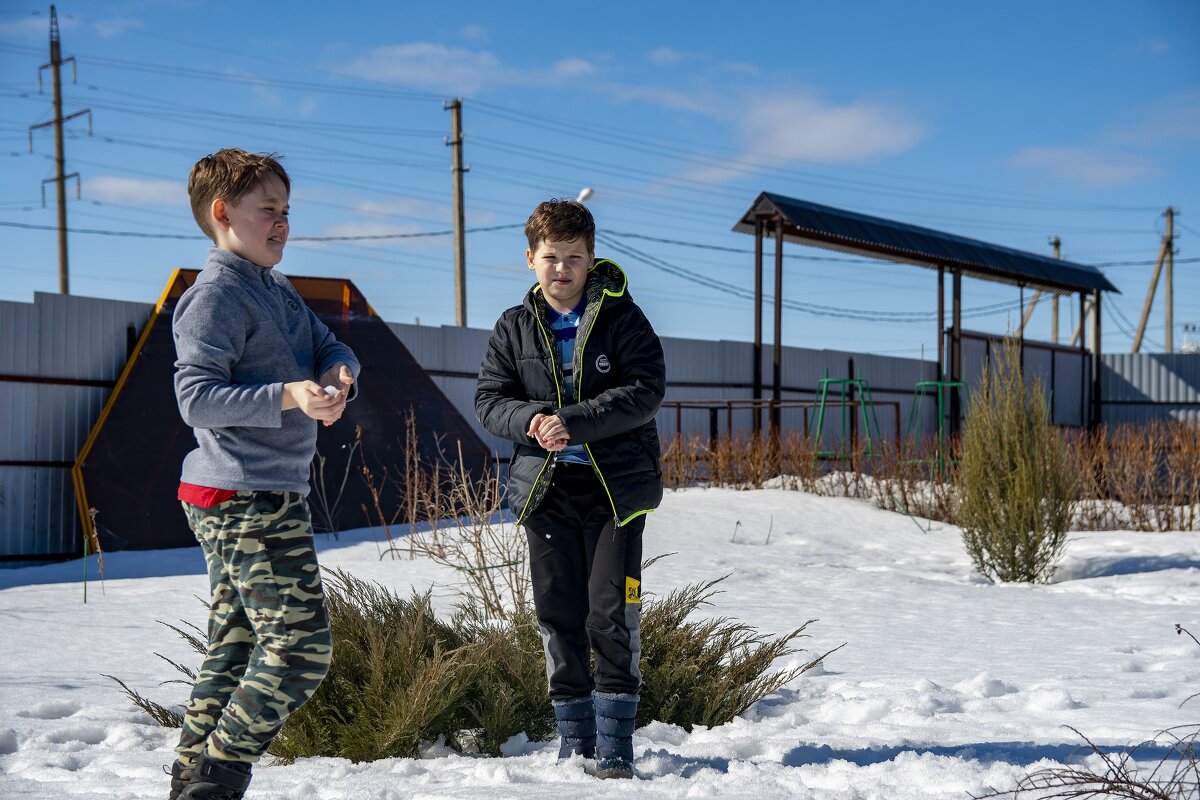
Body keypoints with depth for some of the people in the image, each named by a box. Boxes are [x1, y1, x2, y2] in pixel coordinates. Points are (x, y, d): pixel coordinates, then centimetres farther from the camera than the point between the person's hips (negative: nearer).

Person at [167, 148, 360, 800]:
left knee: (235, 648, 13)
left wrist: (337, 373, -8)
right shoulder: (215, 294, -11)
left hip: (267, 496, 10)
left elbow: (329, 347, 16)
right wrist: (287, 395, -30)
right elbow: (196, 396, -19)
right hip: (247, 499, -10)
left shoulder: (278, 291, 19)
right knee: (301, 645, -11)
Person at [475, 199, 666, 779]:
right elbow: (489, 400, 5)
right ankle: (574, 740, 21)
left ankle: (615, 742, 6)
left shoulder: (622, 317, -3)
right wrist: (531, 421, -16)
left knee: (612, 617, -5)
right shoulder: (514, 328, 7)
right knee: (558, 617, 8)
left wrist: (572, 422, -22)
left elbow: (645, 391, -13)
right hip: (545, 489, 3)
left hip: (616, 487, -3)